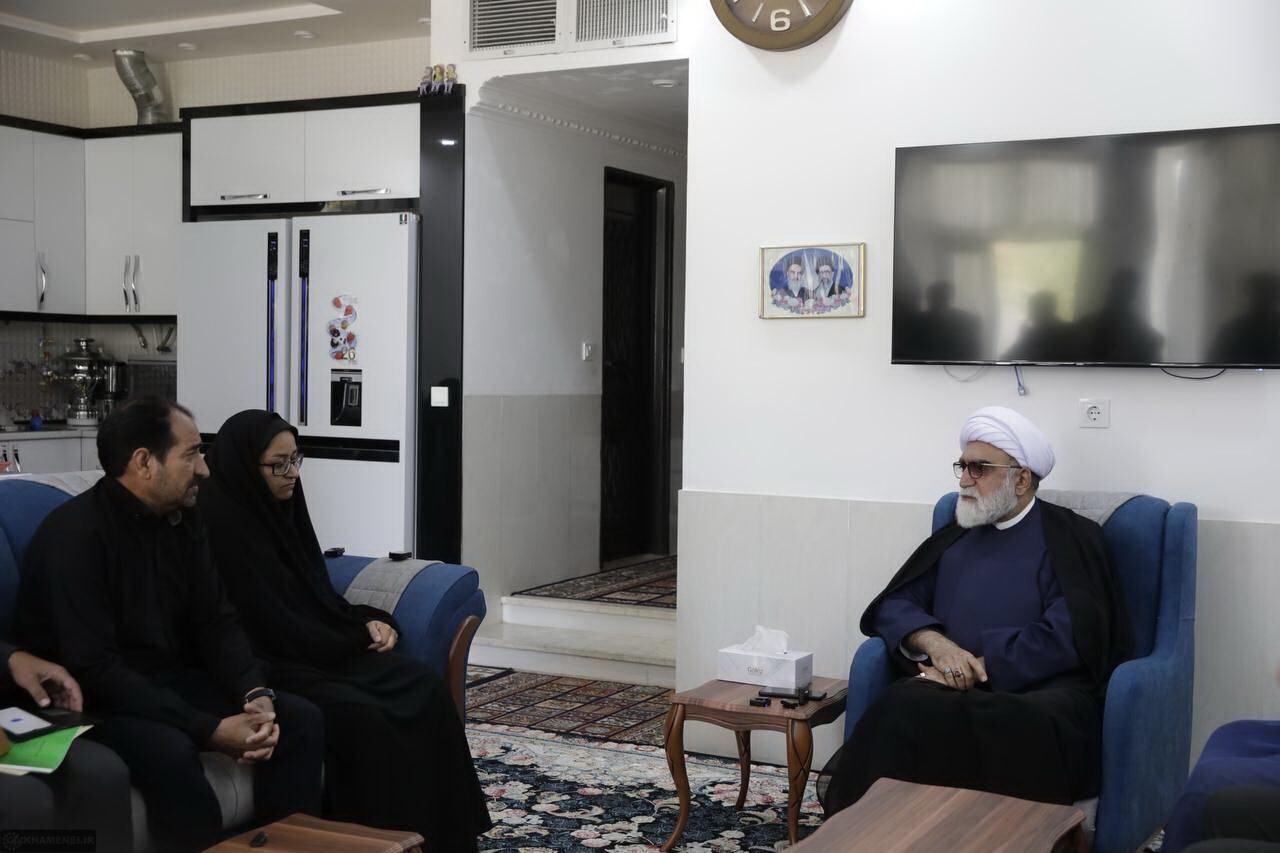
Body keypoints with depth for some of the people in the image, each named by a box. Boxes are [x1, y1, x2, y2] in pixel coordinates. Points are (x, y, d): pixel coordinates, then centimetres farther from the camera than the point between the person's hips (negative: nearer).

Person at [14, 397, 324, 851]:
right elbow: (94, 668, -27)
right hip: (92, 699, -7)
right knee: (170, 752, -37)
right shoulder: (75, 534, -21)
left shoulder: (181, 521, 3)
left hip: (169, 681, 7)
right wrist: (210, 729, -31)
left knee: (301, 719, -9)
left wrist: (256, 694, -17)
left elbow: (216, 621, 4)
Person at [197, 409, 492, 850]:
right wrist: (356, 641, -11)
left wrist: (366, 621, -3)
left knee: (424, 688, -11)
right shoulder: (222, 524, -15)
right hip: (268, 663, -8)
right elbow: (268, 624, -18)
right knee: (361, 716, -31)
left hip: (320, 647, 8)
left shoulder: (281, 508, 11)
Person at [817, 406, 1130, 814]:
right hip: (959, 692, 4)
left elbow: (1068, 638, -7)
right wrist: (936, 644, -5)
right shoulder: (956, 536, 22)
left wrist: (977, 667, -11)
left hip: (1041, 697, -4)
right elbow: (893, 605, 17)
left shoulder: (1069, 538, 6)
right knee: (907, 707, -34)